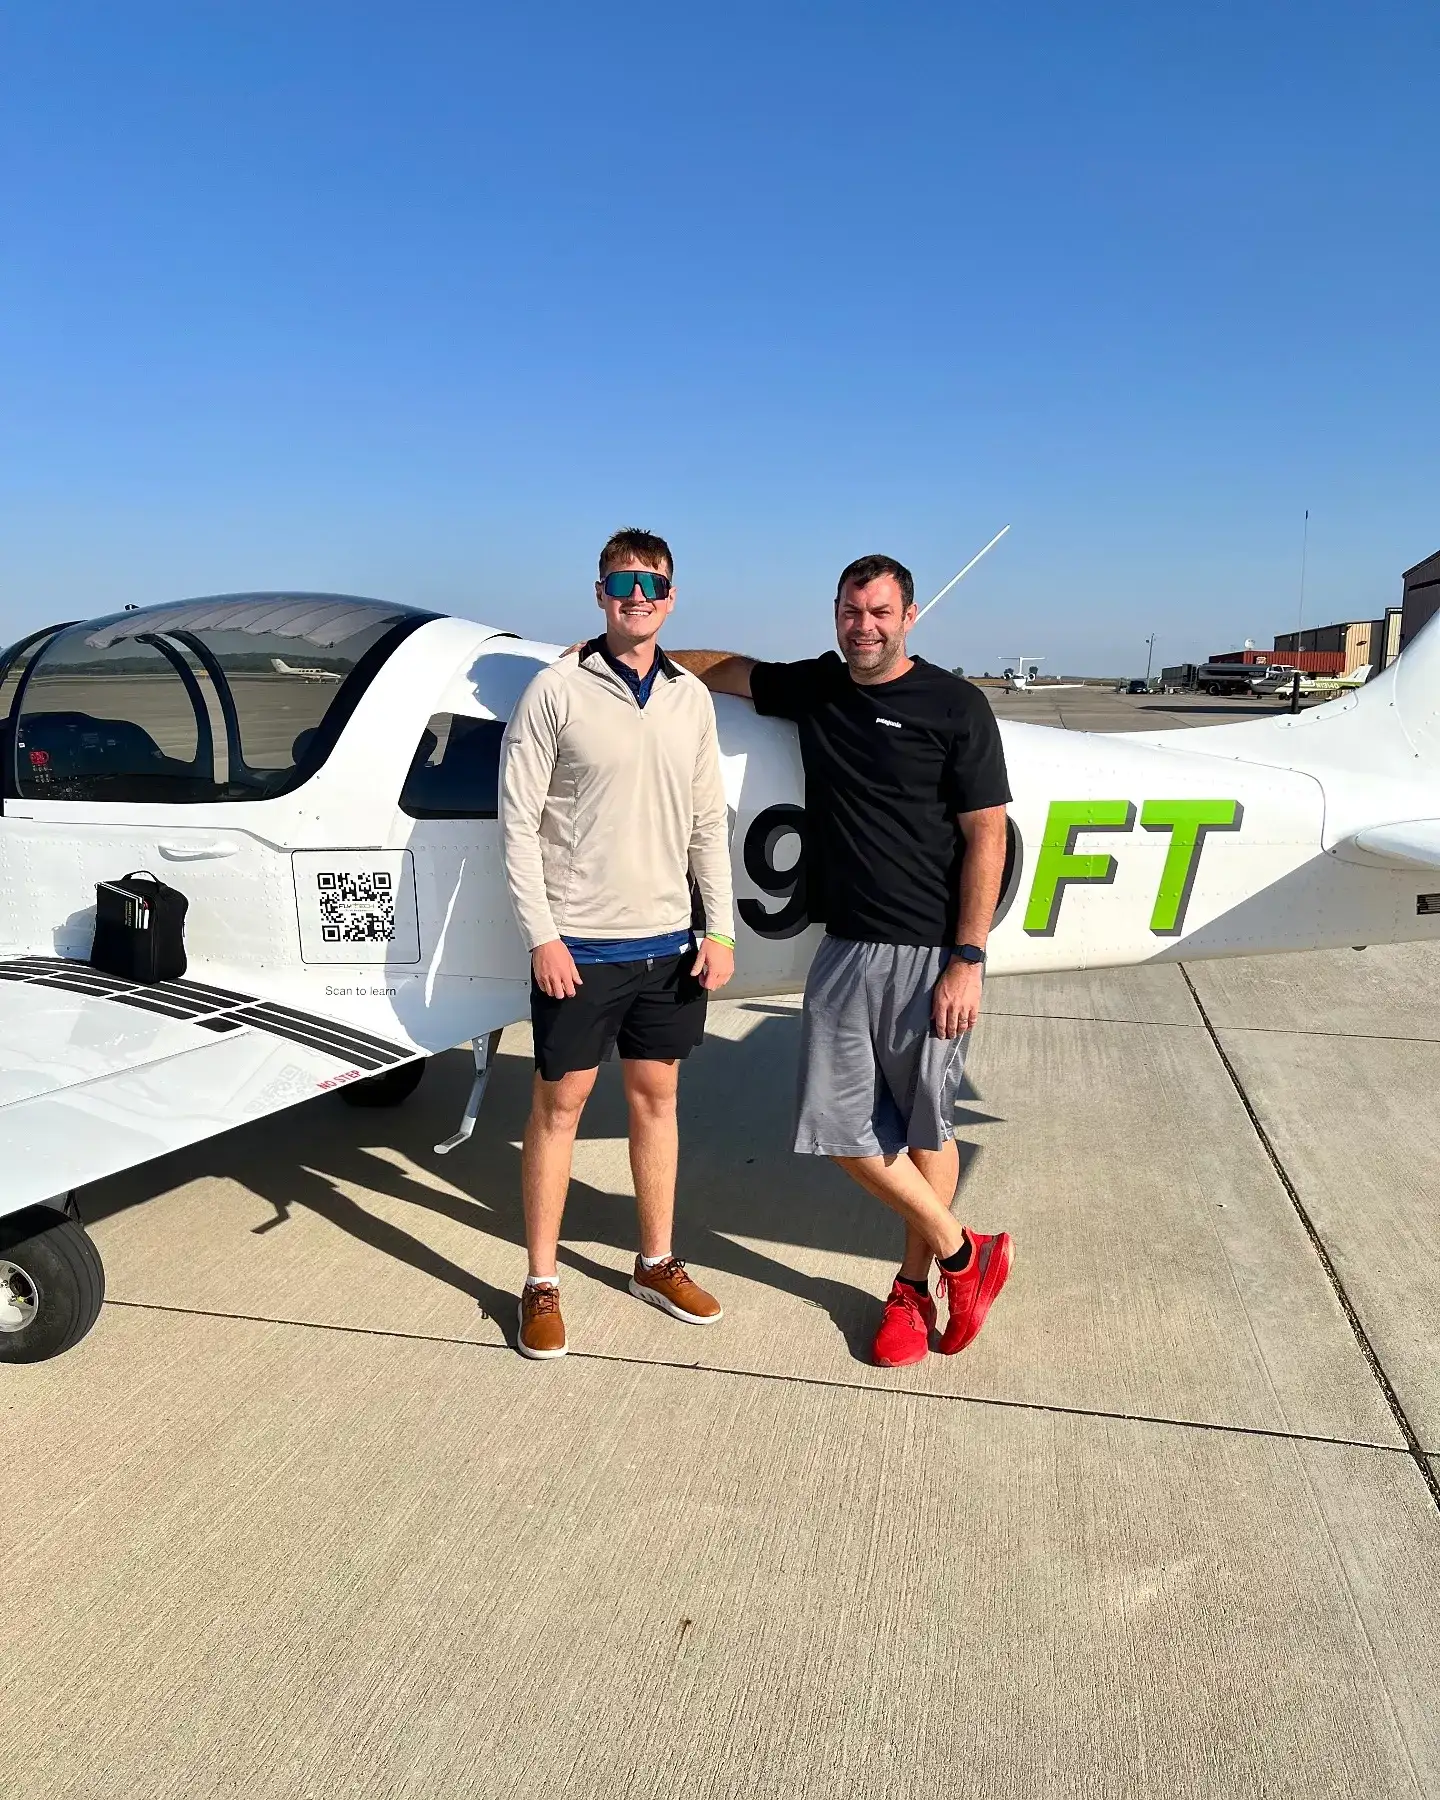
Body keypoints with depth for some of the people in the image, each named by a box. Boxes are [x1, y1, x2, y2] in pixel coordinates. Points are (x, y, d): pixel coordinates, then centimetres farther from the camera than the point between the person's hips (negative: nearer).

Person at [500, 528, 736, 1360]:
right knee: (560, 1102, 5)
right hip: (579, 943, -4)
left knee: (657, 1096, 14)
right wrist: (542, 935, -12)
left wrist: (721, 930, 4)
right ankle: (542, 1284, 19)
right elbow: (520, 821, -8)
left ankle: (658, 1263, 30)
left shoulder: (691, 698, 6)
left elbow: (709, 823, 9)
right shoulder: (557, 690, -7)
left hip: (666, 940, 4)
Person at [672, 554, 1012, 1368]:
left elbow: (986, 835, -8)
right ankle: (963, 1254, 22)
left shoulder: (954, 705, -6)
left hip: (930, 954, -5)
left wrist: (968, 958, -14)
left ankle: (915, 1284, 28)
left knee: (924, 1127, 7)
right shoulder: (815, 687, 10)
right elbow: (727, 667, 26)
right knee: (843, 1124, 3)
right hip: (845, 947, 5)